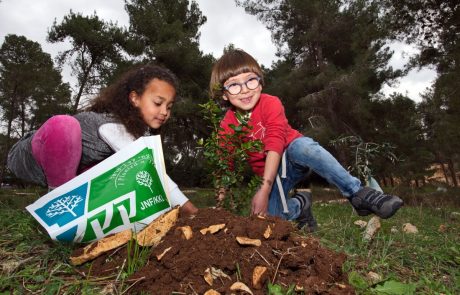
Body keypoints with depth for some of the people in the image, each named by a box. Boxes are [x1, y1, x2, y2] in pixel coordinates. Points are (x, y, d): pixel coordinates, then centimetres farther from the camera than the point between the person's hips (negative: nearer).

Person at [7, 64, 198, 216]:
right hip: (29, 160, -7)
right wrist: (191, 211, -39)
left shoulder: (140, 128, -8)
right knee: (63, 125, -39)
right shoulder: (111, 124, -33)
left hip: (68, 167, 7)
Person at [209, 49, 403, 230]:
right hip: (270, 173, 3)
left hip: (291, 153, -3)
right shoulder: (227, 126, -8)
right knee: (267, 214, -23)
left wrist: (264, 190, -39)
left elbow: (275, 146, -29)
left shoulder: (270, 104, -18)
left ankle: (358, 193, -33)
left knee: (303, 146, -39)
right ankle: (299, 205, 8)